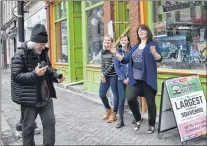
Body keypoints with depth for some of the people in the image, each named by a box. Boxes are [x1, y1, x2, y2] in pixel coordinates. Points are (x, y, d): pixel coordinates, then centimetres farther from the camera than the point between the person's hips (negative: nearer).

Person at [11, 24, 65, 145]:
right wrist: (34, 74, -28)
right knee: (29, 126, 8)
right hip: (29, 97, -6)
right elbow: (15, 76, -17)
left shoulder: (43, 52, 7)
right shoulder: (21, 54, -13)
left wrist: (56, 77, -2)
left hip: (46, 96, 6)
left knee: (50, 122, 8)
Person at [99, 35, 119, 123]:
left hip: (113, 75, -7)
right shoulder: (103, 51, 11)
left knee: (115, 94, 2)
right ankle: (108, 110, 31)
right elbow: (102, 64, 12)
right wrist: (102, 74, -2)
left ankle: (113, 114, 12)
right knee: (101, 94, 8)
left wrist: (105, 74, -12)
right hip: (105, 75, 7)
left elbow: (113, 64, -14)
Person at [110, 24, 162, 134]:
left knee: (150, 102, 2)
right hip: (135, 79, 4)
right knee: (130, 99, -9)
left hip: (147, 79, -4)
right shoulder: (135, 47, 17)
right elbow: (125, 60, 17)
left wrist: (154, 52, -32)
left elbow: (159, 59, -12)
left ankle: (151, 125, 19)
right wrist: (115, 53, 4)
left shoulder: (153, 44, 1)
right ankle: (138, 119, 15)